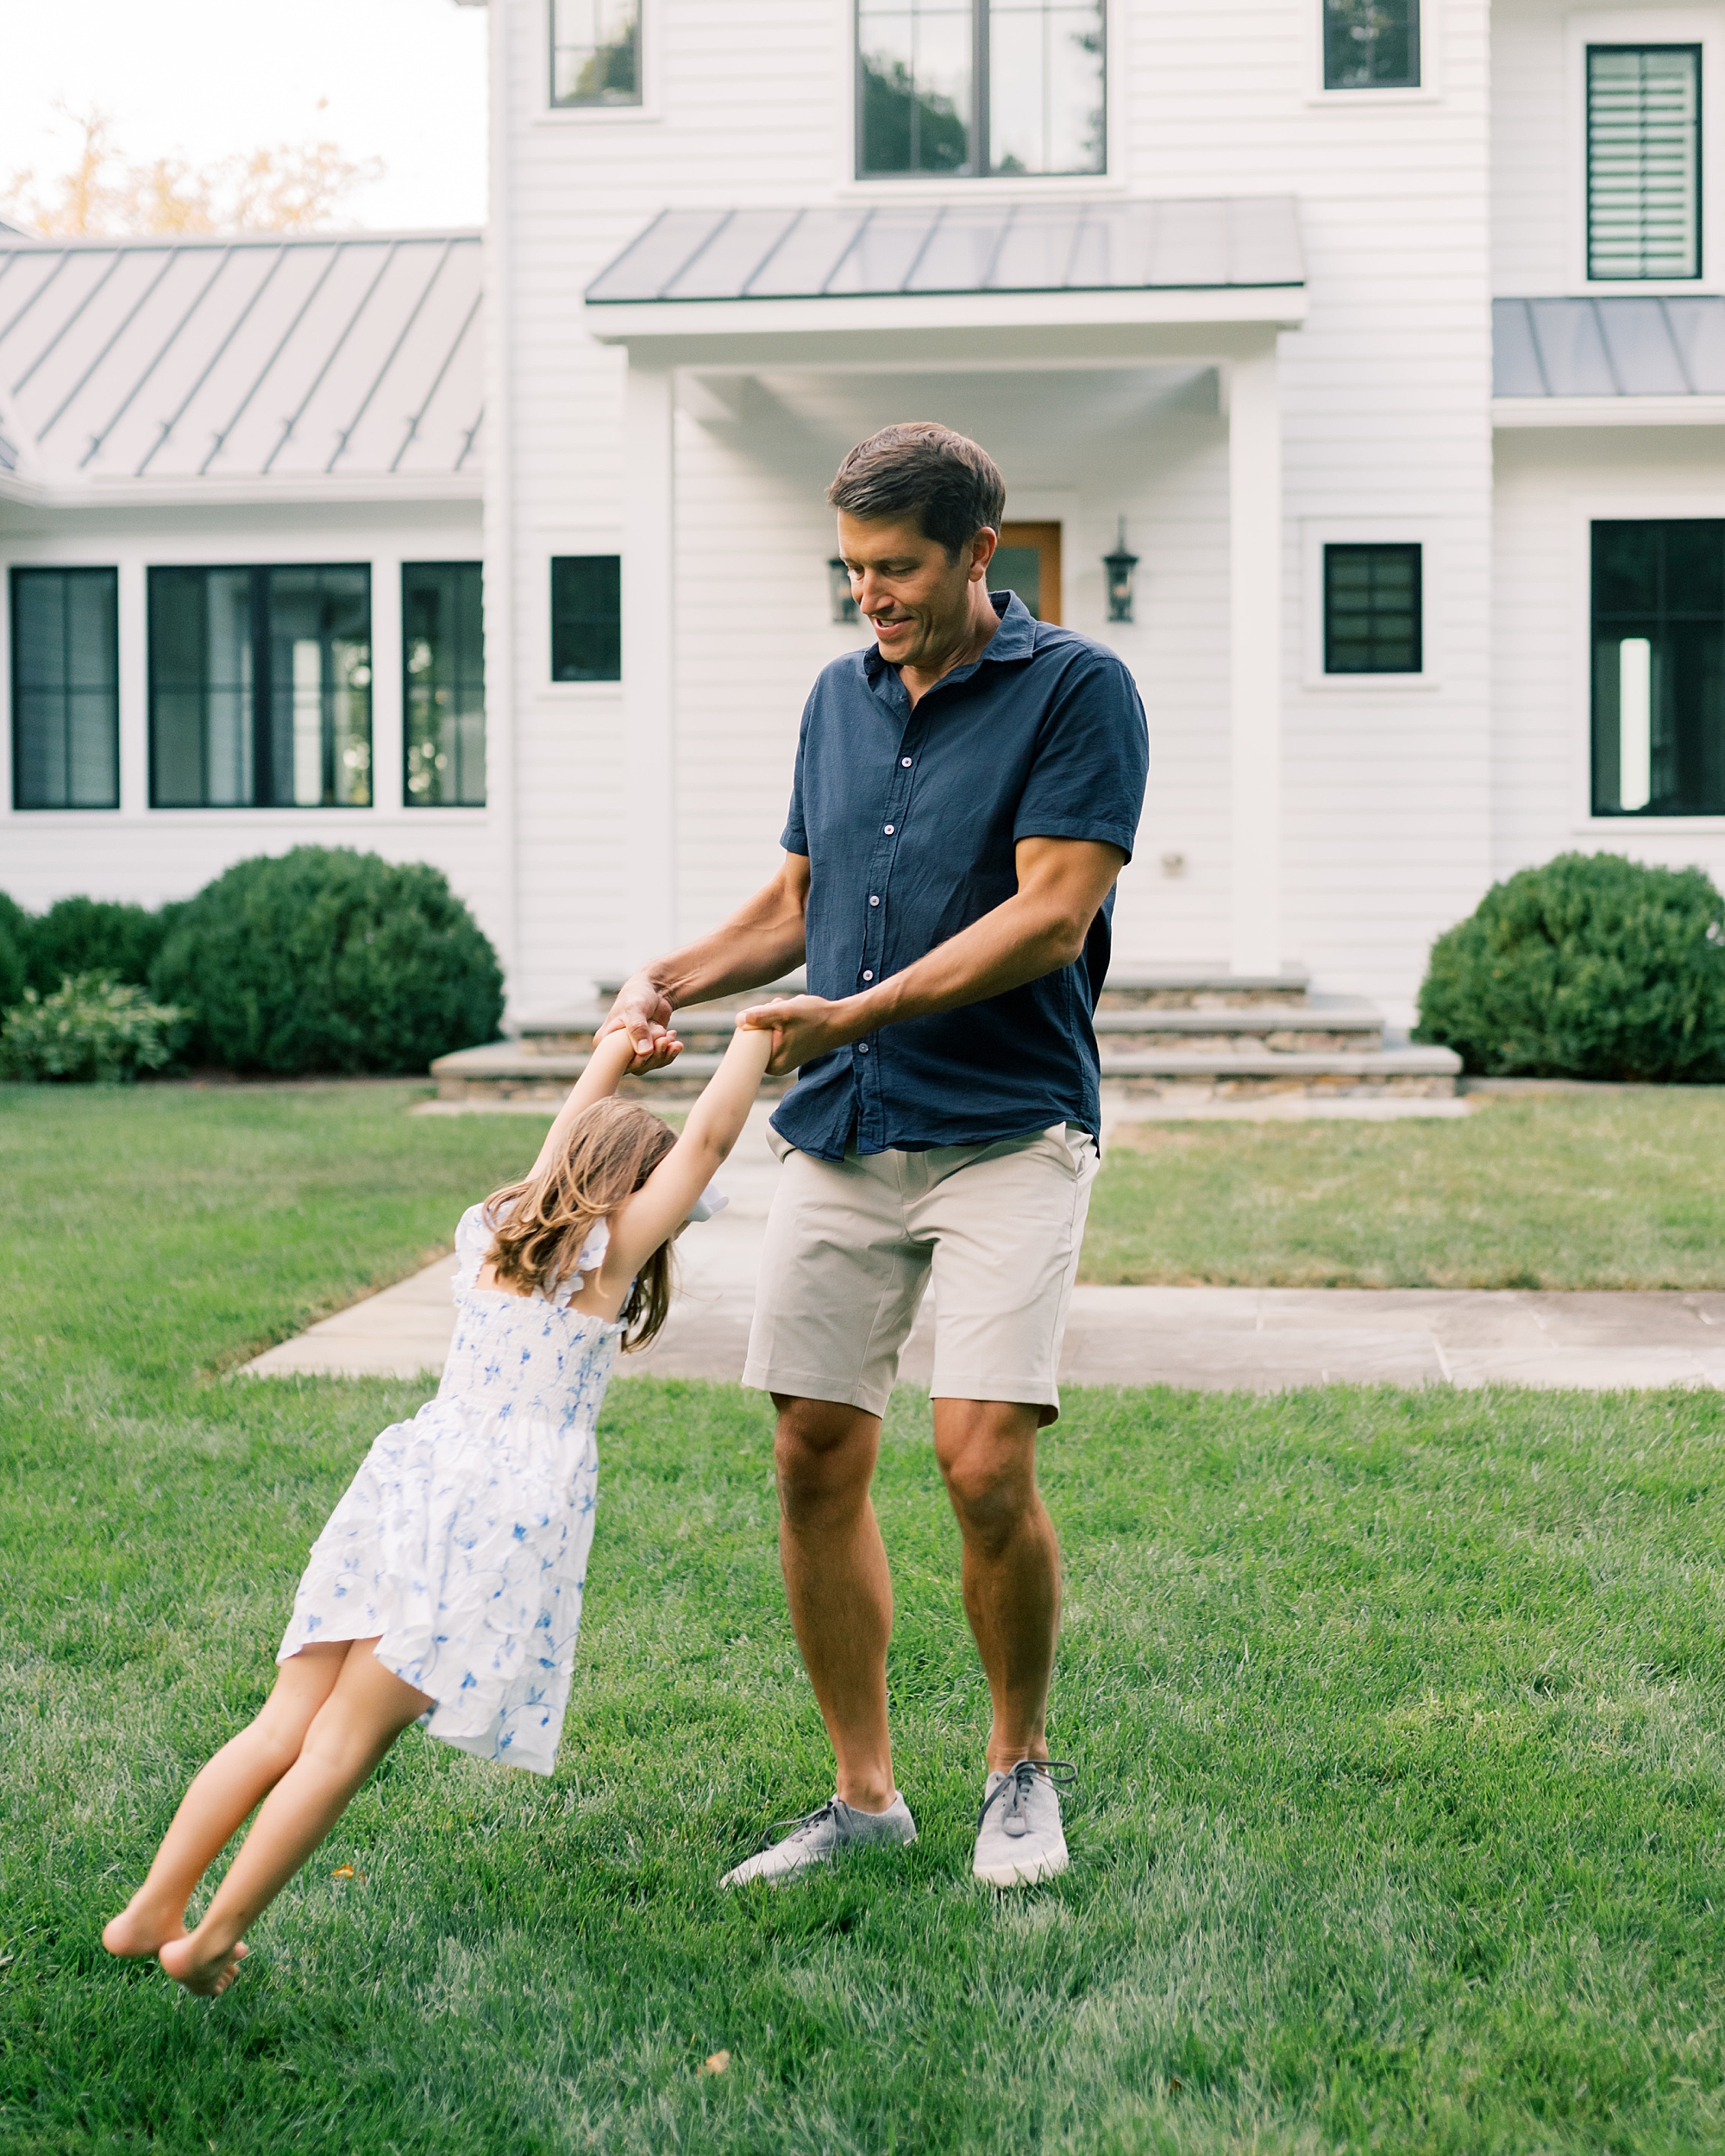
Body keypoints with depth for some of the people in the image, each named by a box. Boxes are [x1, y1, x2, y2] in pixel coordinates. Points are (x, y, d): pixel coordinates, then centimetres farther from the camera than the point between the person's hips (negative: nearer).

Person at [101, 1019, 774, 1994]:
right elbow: (709, 1138, 8)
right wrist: (758, 1029, 20)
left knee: (286, 1726, 5)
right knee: (344, 1741, -6)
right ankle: (212, 1938, -8)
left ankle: (152, 1911, 2)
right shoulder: (608, 1251, 5)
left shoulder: (489, 1229, 21)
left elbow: (565, 1141, 38)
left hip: (411, 1470, 6)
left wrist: (621, 1043, 49)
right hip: (508, 1511, -6)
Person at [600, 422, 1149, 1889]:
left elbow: (1051, 915, -14)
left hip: (1006, 1133, -6)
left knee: (985, 1462, -15)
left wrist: (864, 1012, -20)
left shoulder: (1076, 689, -5)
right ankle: (864, 1793, 16)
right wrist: (674, 979, 5)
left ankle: (1021, 1765, 10)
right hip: (839, 1136, 6)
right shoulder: (841, 697, 14)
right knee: (817, 1463, 2)